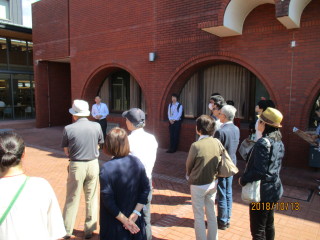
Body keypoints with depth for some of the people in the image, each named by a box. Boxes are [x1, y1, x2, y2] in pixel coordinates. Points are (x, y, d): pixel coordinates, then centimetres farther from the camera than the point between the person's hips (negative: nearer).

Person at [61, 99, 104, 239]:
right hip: (93, 164, 2)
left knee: (72, 199, 12)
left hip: (76, 166, -2)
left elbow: (66, 151, -1)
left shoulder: (68, 129, -11)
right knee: (91, 199, 14)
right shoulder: (96, 126, -5)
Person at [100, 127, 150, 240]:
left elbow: (107, 199, -20)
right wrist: (135, 214, -9)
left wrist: (124, 220, -12)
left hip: (115, 222, -3)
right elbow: (146, 188, -8)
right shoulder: (136, 162, -9)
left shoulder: (106, 168, -20)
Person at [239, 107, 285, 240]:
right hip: (274, 190, 9)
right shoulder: (279, 142, 4)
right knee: (269, 225, 23)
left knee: (257, 229, 5)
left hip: (262, 191, -9)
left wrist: (243, 179, -11)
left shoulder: (263, 143, -23)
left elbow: (259, 171, -25)